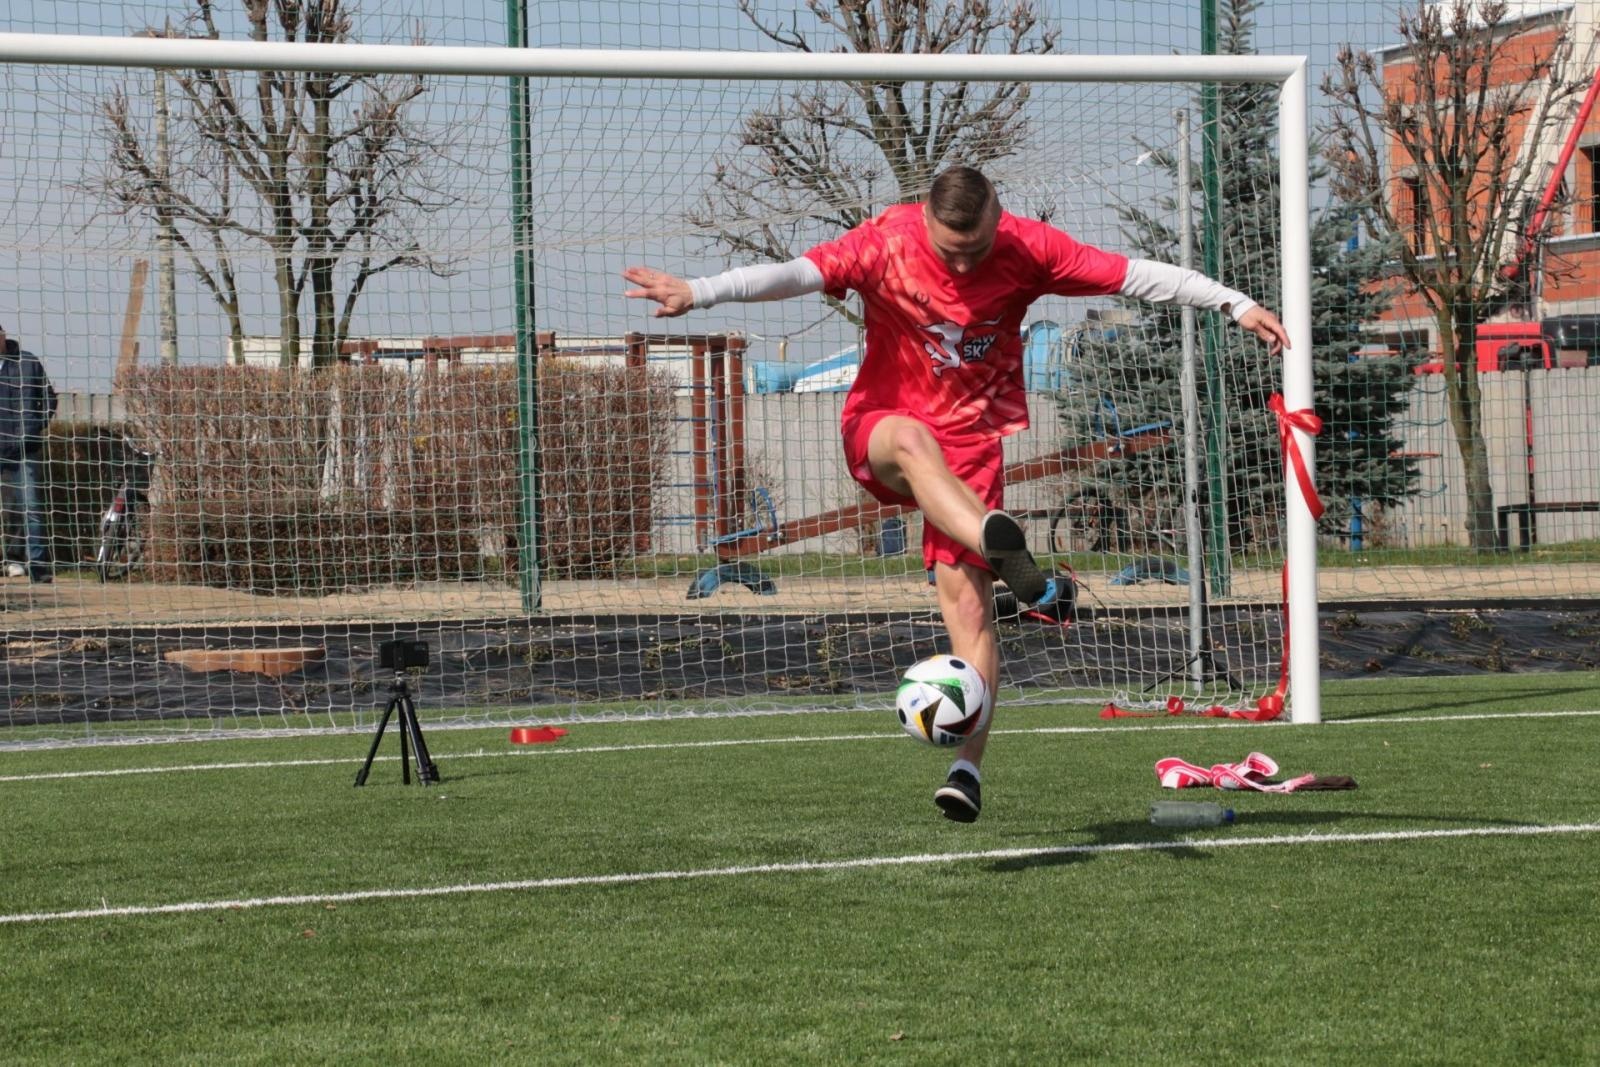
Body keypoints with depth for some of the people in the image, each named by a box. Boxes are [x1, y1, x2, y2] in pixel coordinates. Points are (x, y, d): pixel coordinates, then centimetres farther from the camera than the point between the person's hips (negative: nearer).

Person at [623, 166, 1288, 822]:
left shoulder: (1027, 249, -9)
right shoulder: (885, 243, -13)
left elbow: (1136, 275, -5)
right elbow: (795, 274, -25)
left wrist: (1235, 305, -6)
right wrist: (698, 293, -40)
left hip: (973, 436, 1)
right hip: (883, 422, -1)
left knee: (965, 592, -13)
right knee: (912, 440, -40)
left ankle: (968, 768, -14)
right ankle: (1003, 549, -61)